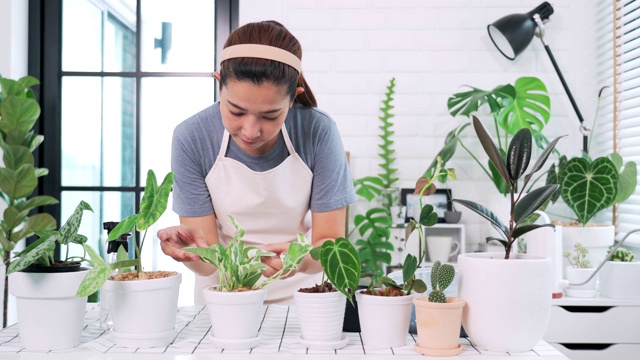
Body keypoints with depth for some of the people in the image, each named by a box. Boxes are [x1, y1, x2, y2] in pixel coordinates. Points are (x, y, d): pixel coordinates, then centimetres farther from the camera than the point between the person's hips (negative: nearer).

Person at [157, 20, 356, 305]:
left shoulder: (319, 132, -16)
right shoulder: (191, 138, -15)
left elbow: (331, 243, -12)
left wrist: (303, 259, -34)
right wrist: (191, 246, -35)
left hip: (301, 291, 1)